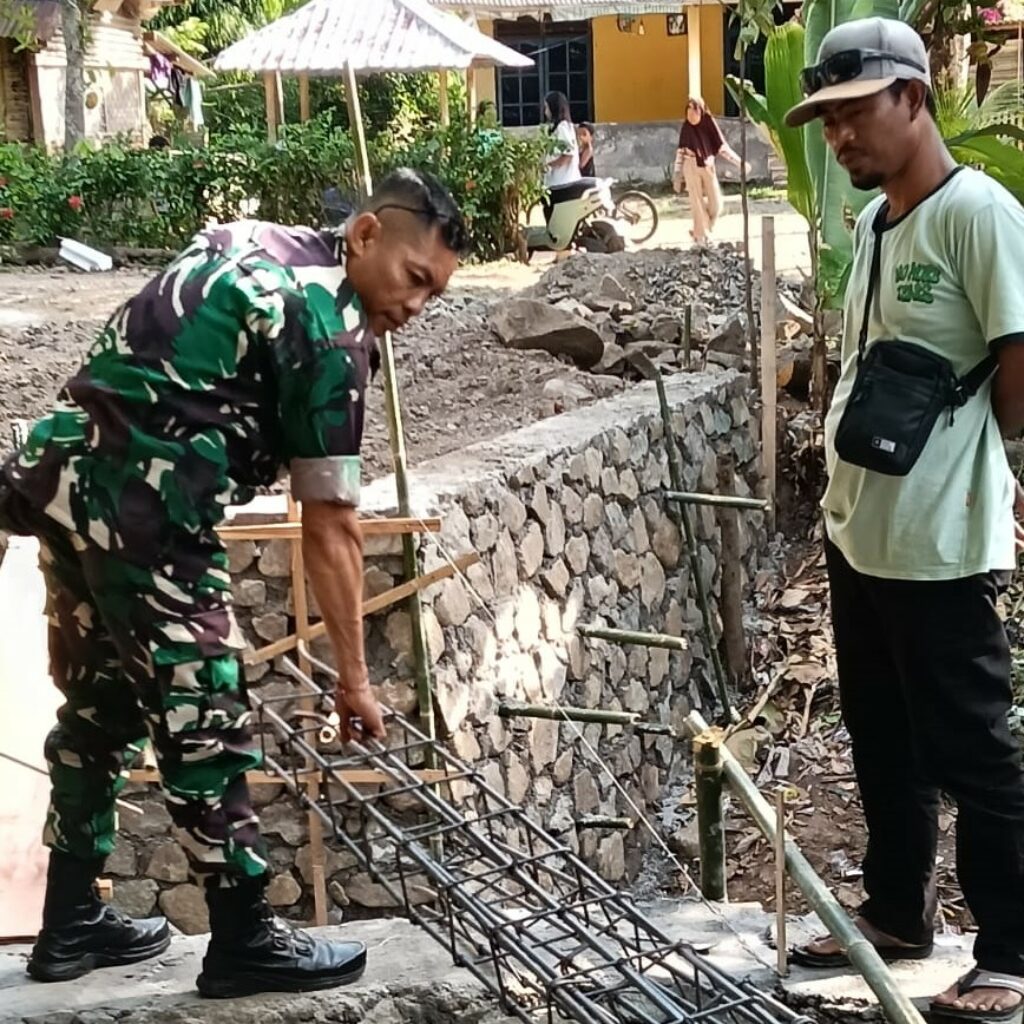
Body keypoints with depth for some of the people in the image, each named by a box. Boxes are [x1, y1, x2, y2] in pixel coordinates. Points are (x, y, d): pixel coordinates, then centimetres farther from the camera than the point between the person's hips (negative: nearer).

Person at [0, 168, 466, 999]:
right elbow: (330, 529, -8)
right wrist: (353, 677, -2)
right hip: (140, 503, -10)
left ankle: (72, 923, 28)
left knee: (99, 708, 18)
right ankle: (244, 940, 12)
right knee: (204, 722, 0)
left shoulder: (247, 243, 17)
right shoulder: (330, 329, -9)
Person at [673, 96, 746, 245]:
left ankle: (704, 229, 22)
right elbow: (681, 151, 2)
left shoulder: (709, 123, -4)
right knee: (697, 203, -3)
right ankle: (700, 235, 9)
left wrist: (739, 162, -6)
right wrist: (677, 175, 0)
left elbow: (722, 146, -1)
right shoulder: (686, 127, -3)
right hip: (691, 167, -1)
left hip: (708, 166, 1)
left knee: (715, 204, -2)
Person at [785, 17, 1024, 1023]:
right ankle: (897, 911, 35)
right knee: (882, 740, 19)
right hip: (857, 529, 9)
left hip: (939, 545, -9)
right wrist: (850, 470, 10)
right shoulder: (871, 222, 12)